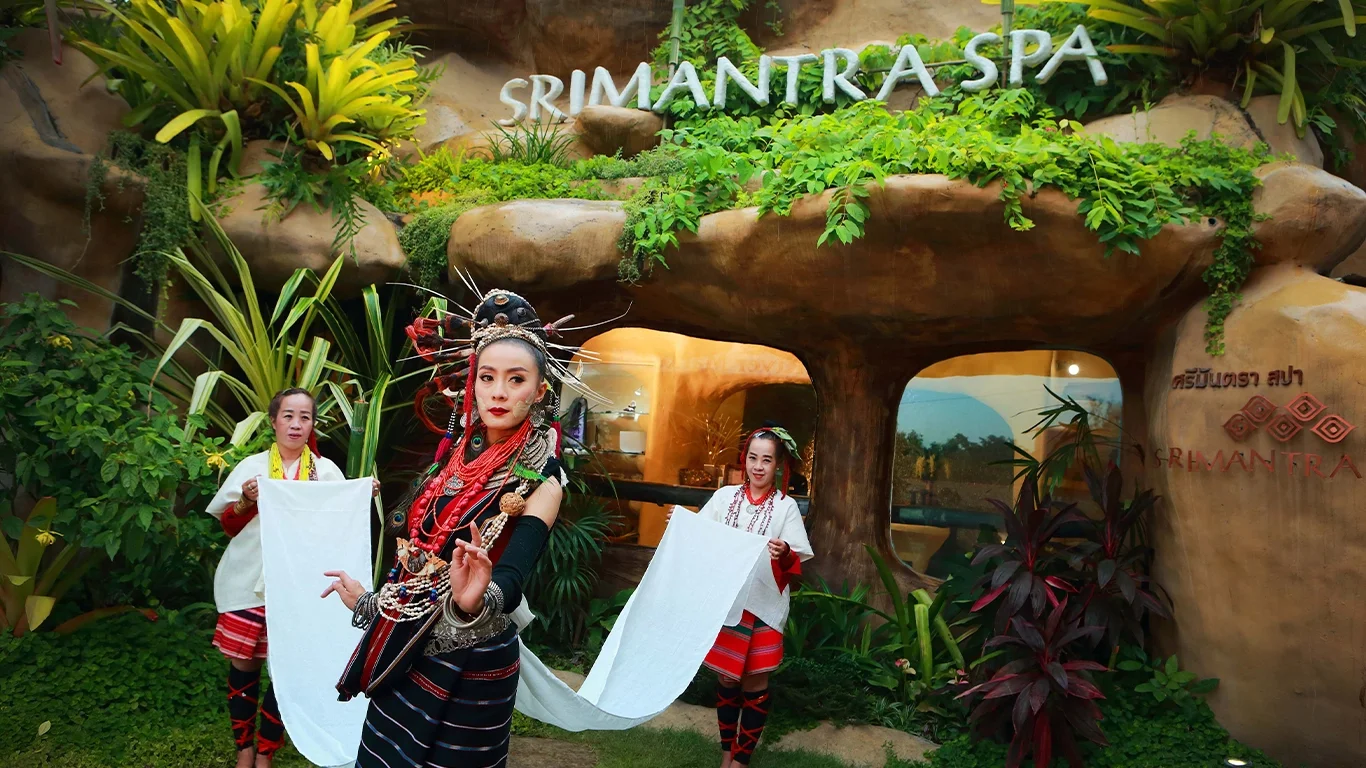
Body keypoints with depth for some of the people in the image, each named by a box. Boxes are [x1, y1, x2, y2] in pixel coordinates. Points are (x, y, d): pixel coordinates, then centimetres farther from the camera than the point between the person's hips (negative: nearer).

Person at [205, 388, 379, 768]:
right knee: (243, 663, 3)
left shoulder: (326, 471, 6)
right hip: (249, 580, 0)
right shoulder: (252, 466, 4)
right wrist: (247, 501, -13)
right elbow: (229, 526, 7)